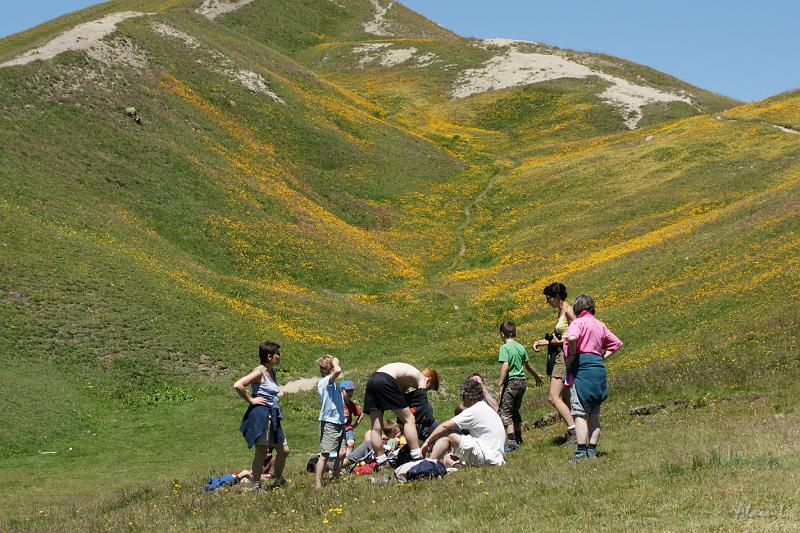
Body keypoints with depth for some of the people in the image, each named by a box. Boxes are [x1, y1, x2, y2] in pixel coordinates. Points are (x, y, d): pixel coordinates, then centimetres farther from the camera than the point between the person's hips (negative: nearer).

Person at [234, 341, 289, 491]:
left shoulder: (272, 372, 14)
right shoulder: (259, 372, -13)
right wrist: (251, 400, -17)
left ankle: (278, 481, 26)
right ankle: (257, 486, 5)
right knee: (261, 452, -3)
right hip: (261, 415, -9)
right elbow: (238, 385, -25)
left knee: (284, 450, 11)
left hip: (273, 417, 9)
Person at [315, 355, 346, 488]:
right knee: (325, 455, -8)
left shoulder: (333, 383, 15)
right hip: (329, 423, -9)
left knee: (341, 453, 10)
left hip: (339, 422, 9)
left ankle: (336, 478, 23)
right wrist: (335, 363, -14)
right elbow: (338, 371, -28)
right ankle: (318, 483, -5)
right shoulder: (325, 381, -13)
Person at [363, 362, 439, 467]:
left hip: (371, 380, 8)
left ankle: (380, 462, 12)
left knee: (376, 428, 10)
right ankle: (417, 458, -4)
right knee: (409, 419, 1)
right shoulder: (421, 380, 14)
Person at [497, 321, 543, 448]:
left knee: (505, 412, -6)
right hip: (521, 382, 8)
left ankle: (511, 441, -15)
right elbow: (528, 365, 23)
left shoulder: (505, 348, -10)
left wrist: (500, 385, -17)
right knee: (515, 411, 21)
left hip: (511, 382, -8)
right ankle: (518, 438, 30)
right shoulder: (521, 348, 12)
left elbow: (505, 366, -19)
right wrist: (537, 376, 40)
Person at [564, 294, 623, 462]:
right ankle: (592, 450, 12)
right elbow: (616, 343, 23)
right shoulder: (600, 325, 16)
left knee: (579, 413, -8)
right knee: (594, 414, 11)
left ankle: (581, 452, -12)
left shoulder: (578, 323, -6)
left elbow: (572, 338, -27)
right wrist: (602, 357, 16)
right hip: (599, 368, 7)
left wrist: (571, 356, -13)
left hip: (582, 368, -7)